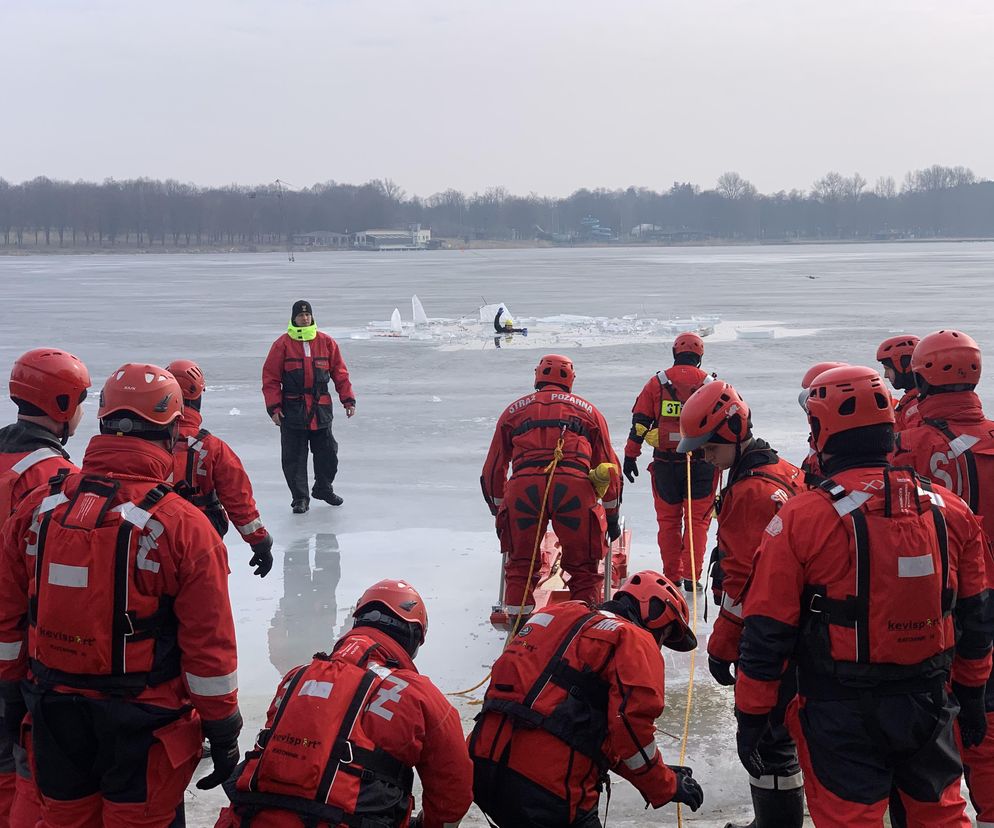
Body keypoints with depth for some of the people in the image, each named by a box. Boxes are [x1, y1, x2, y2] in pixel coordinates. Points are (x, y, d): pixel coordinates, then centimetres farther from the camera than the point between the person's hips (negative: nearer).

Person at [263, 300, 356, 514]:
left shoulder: (326, 343, 4)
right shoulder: (283, 344, -3)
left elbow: (340, 373, 9)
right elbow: (270, 378, -2)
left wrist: (348, 399, 4)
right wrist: (274, 407, -7)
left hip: (321, 409, 2)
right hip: (292, 410, -2)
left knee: (327, 452, 9)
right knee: (294, 457, 1)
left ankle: (324, 489, 32)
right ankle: (300, 498, 13)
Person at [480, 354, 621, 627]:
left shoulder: (514, 410, 27)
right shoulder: (587, 409, 26)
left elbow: (493, 469, 28)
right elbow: (609, 466, 27)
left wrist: (498, 512, 39)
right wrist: (612, 516, 35)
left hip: (522, 486, 1)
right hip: (575, 487, 0)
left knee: (520, 564, 18)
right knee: (583, 568, 13)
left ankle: (519, 623, 16)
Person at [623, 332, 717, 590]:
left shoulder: (657, 383, 3)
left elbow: (640, 422, 1)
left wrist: (630, 456, 7)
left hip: (665, 463, 1)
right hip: (701, 463, -1)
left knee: (668, 520, 11)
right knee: (697, 520, 6)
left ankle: (672, 576, 14)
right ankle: (691, 577, 3)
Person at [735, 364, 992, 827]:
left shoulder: (801, 518, -16)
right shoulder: (951, 512, -2)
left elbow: (767, 631, -12)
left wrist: (750, 716, -2)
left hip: (841, 714, -4)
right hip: (928, 705, 4)